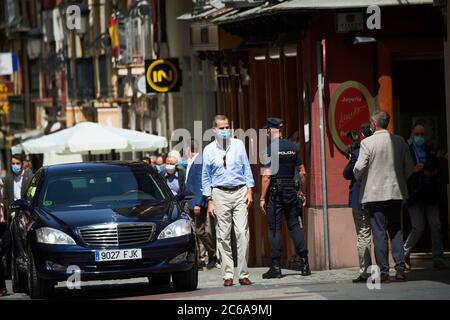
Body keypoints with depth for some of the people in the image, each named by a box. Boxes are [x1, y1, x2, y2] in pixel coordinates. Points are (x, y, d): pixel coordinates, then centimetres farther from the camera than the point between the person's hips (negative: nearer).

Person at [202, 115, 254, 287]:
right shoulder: (209, 150, 5)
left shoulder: (238, 145, 7)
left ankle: (243, 274, -5)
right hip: (220, 194, 0)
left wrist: (249, 190, 0)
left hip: (240, 192, 0)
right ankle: (227, 274, 3)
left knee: (242, 233, -8)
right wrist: (210, 200, 3)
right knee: (224, 236, -1)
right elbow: (206, 177, 8)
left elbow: (246, 168, 10)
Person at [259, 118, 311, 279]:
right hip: (291, 191, 5)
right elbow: (302, 172, 9)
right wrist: (302, 192, 18)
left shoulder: (270, 149, -9)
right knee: (294, 225, 9)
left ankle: (276, 267, -3)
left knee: (274, 228, -1)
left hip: (275, 192, -5)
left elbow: (267, 176, -12)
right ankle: (304, 263, 4)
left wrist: (262, 198, -9)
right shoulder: (293, 147, 8)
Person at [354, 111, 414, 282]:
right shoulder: (399, 141, 3)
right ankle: (400, 268, 4)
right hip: (396, 192, 4)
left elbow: (359, 167, -13)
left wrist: (357, 177, 8)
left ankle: (383, 271, -3)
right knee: (396, 230, 12)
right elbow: (409, 166, 5)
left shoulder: (367, 142, -10)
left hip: (375, 193, -4)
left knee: (379, 232, -1)